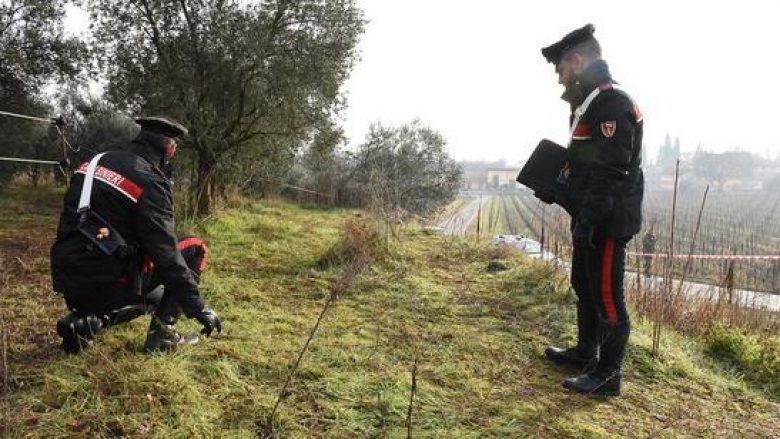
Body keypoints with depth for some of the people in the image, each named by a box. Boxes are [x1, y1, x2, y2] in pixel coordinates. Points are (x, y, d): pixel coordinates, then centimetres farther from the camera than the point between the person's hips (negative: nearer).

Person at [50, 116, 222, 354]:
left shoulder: (95, 162, 9)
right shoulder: (149, 182, -16)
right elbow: (166, 254, -19)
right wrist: (198, 308, -13)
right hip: (105, 284, -8)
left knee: (155, 298, 32)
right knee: (196, 248, 1)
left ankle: (86, 321, 8)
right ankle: (162, 333, 0)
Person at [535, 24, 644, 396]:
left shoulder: (612, 103, -17)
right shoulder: (589, 103, 15)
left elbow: (611, 172, -24)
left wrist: (589, 220, -25)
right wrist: (555, 190, 15)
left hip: (608, 223, -11)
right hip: (589, 219, 11)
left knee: (607, 296, 0)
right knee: (585, 289, 21)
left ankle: (607, 376, 12)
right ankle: (586, 352, 37)